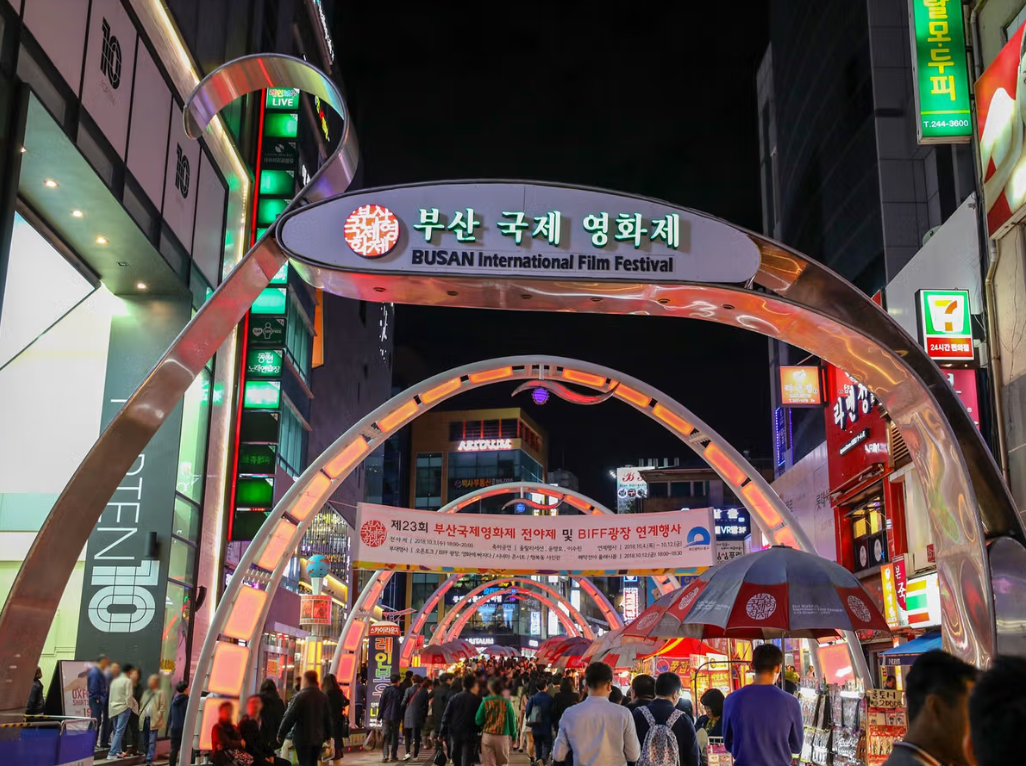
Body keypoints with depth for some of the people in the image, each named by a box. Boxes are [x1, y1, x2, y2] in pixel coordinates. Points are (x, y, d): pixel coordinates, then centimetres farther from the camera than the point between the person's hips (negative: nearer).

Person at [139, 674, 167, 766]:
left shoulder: (161, 693, 0)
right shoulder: (146, 692, 20)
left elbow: (163, 707, -6)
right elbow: (141, 705, 21)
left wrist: (157, 717, -13)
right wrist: (140, 714, 7)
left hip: (153, 720, -6)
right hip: (144, 719, 6)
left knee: (152, 741, -8)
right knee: (145, 741, 11)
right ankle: (147, 757, 22)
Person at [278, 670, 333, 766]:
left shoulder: (300, 696, -12)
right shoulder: (323, 697, 5)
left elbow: (289, 717, -11)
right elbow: (328, 718, 11)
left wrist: (281, 734, -2)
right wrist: (327, 736, 21)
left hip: (303, 738, -5)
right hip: (318, 738, 5)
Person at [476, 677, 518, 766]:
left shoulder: (485, 701, -5)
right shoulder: (506, 702, -3)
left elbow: (478, 720, -4)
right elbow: (512, 721, 2)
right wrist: (513, 736, 12)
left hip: (487, 736, 0)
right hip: (503, 737, 0)